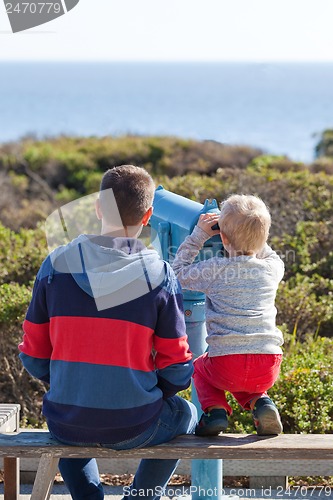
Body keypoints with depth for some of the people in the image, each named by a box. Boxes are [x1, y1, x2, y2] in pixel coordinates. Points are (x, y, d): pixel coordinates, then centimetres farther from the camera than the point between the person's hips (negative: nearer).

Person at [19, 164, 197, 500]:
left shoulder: (56, 265, -6)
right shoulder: (160, 275, -10)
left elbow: (33, 356, 1)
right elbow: (177, 368, -6)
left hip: (66, 425, 2)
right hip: (134, 428, -2)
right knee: (185, 414, 32)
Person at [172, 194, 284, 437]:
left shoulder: (215, 269, -2)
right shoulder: (272, 269, 7)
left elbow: (179, 272, 14)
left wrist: (199, 234, 15)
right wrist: (252, 234, 29)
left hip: (227, 364, -3)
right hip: (268, 369, 3)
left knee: (200, 368, 31)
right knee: (238, 379, 37)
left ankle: (215, 409, 5)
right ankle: (259, 401, 7)